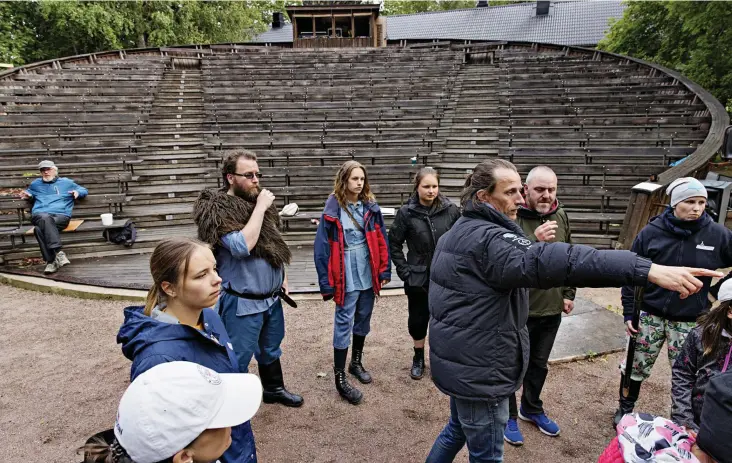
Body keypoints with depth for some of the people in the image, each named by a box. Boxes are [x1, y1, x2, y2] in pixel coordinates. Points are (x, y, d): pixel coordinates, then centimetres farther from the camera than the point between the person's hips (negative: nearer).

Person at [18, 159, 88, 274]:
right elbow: (29, 192, 48)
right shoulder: (35, 183, 30)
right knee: (45, 218, -40)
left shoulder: (66, 182, 23)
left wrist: (77, 192, 3)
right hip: (39, 215, 1)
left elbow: (84, 190, 26)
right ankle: (58, 251, -49)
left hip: (61, 215, -1)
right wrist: (28, 195, 23)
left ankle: (51, 260, -39)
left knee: (40, 229, -37)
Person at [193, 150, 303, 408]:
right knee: (238, 358, 8)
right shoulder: (216, 209, -17)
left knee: (271, 349, 25)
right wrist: (260, 207, -25)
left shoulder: (259, 202, 6)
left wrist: (282, 278, 15)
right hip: (242, 302, -7)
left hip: (272, 297, 8)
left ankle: (274, 389, 46)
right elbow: (241, 246, -31)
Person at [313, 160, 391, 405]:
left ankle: (356, 362, 38)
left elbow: (381, 240, 6)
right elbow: (323, 247, -10)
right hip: (346, 277, -4)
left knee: (363, 319, 18)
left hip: (368, 274, 5)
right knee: (343, 325, 3)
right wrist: (327, 283, -11)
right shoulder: (333, 210, -10)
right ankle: (340, 378, 14)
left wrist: (384, 270, 2)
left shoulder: (370, 206, 1)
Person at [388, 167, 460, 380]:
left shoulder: (451, 210, -6)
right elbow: (394, 244, -1)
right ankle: (418, 359, 34)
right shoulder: (406, 212, -8)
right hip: (418, 278, 0)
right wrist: (404, 272, -5)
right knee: (418, 320, 12)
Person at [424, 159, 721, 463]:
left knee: (458, 429, 28)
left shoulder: (460, 231, 9)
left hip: (459, 361, 10)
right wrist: (648, 270, -42)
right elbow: (548, 262, -38)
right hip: (476, 369, -10)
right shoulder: (486, 237, -24)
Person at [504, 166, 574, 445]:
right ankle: (509, 416, 30)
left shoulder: (561, 217, 2)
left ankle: (532, 409, 43)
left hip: (552, 308, 6)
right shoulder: (512, 218, -18)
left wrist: (568, 293, 12)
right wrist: (534, 241, -40)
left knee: (540, 364, 22)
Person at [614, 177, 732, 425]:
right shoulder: (651, 232, -7)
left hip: (690, 321, 0)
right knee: (636, 367, 11)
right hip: (650, 315, 0)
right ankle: (624, 409, 33)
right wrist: (629, 313, -2)